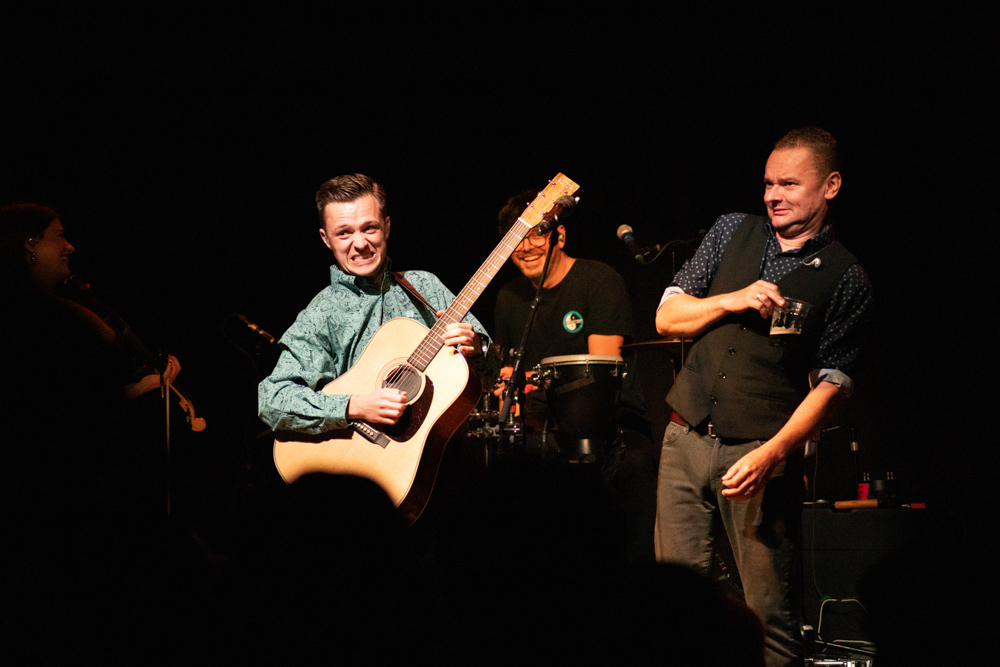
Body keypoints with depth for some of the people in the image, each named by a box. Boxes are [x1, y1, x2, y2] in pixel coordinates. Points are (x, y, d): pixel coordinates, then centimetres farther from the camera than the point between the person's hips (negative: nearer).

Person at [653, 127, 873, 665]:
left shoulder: (845, 280, 0)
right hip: (686, 438, 4)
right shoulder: (734, 231, 11)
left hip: (760, 452, -4)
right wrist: (731, 301, -7)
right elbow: (667, 317, 12)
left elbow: (830, 384, -5)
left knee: (769, 610, -5)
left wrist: (770, 454, -18)